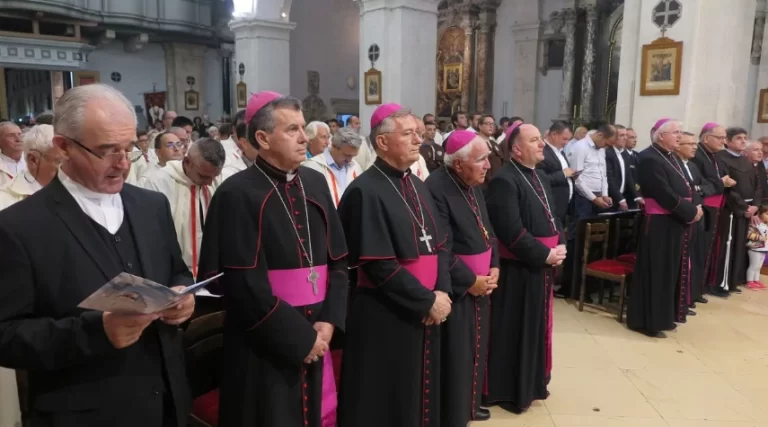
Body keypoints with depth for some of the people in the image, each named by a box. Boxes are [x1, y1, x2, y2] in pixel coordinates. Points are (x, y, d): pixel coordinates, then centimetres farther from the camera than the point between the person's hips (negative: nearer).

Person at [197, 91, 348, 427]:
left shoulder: (315, 184, 5)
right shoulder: (237, 194, -13)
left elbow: (338, 259, 6)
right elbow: (243, 285, -17)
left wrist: (329, 321, -6)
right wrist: (298, 338, -13)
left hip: (316, 336, 6)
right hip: (265, 347, -5)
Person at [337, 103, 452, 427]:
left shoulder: (418, 186, 10)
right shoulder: (365, 191, -16)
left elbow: (440, 244, 10)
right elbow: (378, 265, -20)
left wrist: (442, 291, -6)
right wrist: (428, 301, -15)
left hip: (425, 315, 7)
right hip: (384, 318, -7)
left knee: (421, 393, 19)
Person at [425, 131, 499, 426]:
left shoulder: (475, 184, 6)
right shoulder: (437, 188, -22)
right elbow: (440, 249, -23)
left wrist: (493, 268, 0)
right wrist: (470, 281, -16)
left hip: (481, 283, 9)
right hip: (454, 289, -8)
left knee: (475, 349, 20)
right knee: (454, 356, 4)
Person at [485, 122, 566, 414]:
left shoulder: (541, 179, 13)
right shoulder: (504, 181, -18)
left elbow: (553, 218, 16)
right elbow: (511, 231, -25)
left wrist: (560, 246, -2)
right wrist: (545, 254, -18)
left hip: (543, 267, 9)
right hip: (518, 270, -9)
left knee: (537, 326, 19)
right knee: (515, 330, 3)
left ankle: (532, 383, 35)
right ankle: (508, 390, 19)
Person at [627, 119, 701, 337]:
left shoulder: (673, 158, 14)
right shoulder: (649, 159, -16)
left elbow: (685, 189, 15)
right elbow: (665, 195, -22)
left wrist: (694, 208, -3)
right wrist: (691, 211, -13)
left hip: (676, 222, 9)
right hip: (659, 224, -9)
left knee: (670, 271, 15)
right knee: (655, 272, -2)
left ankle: (662, 316, 26)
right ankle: (646, 320, 8)